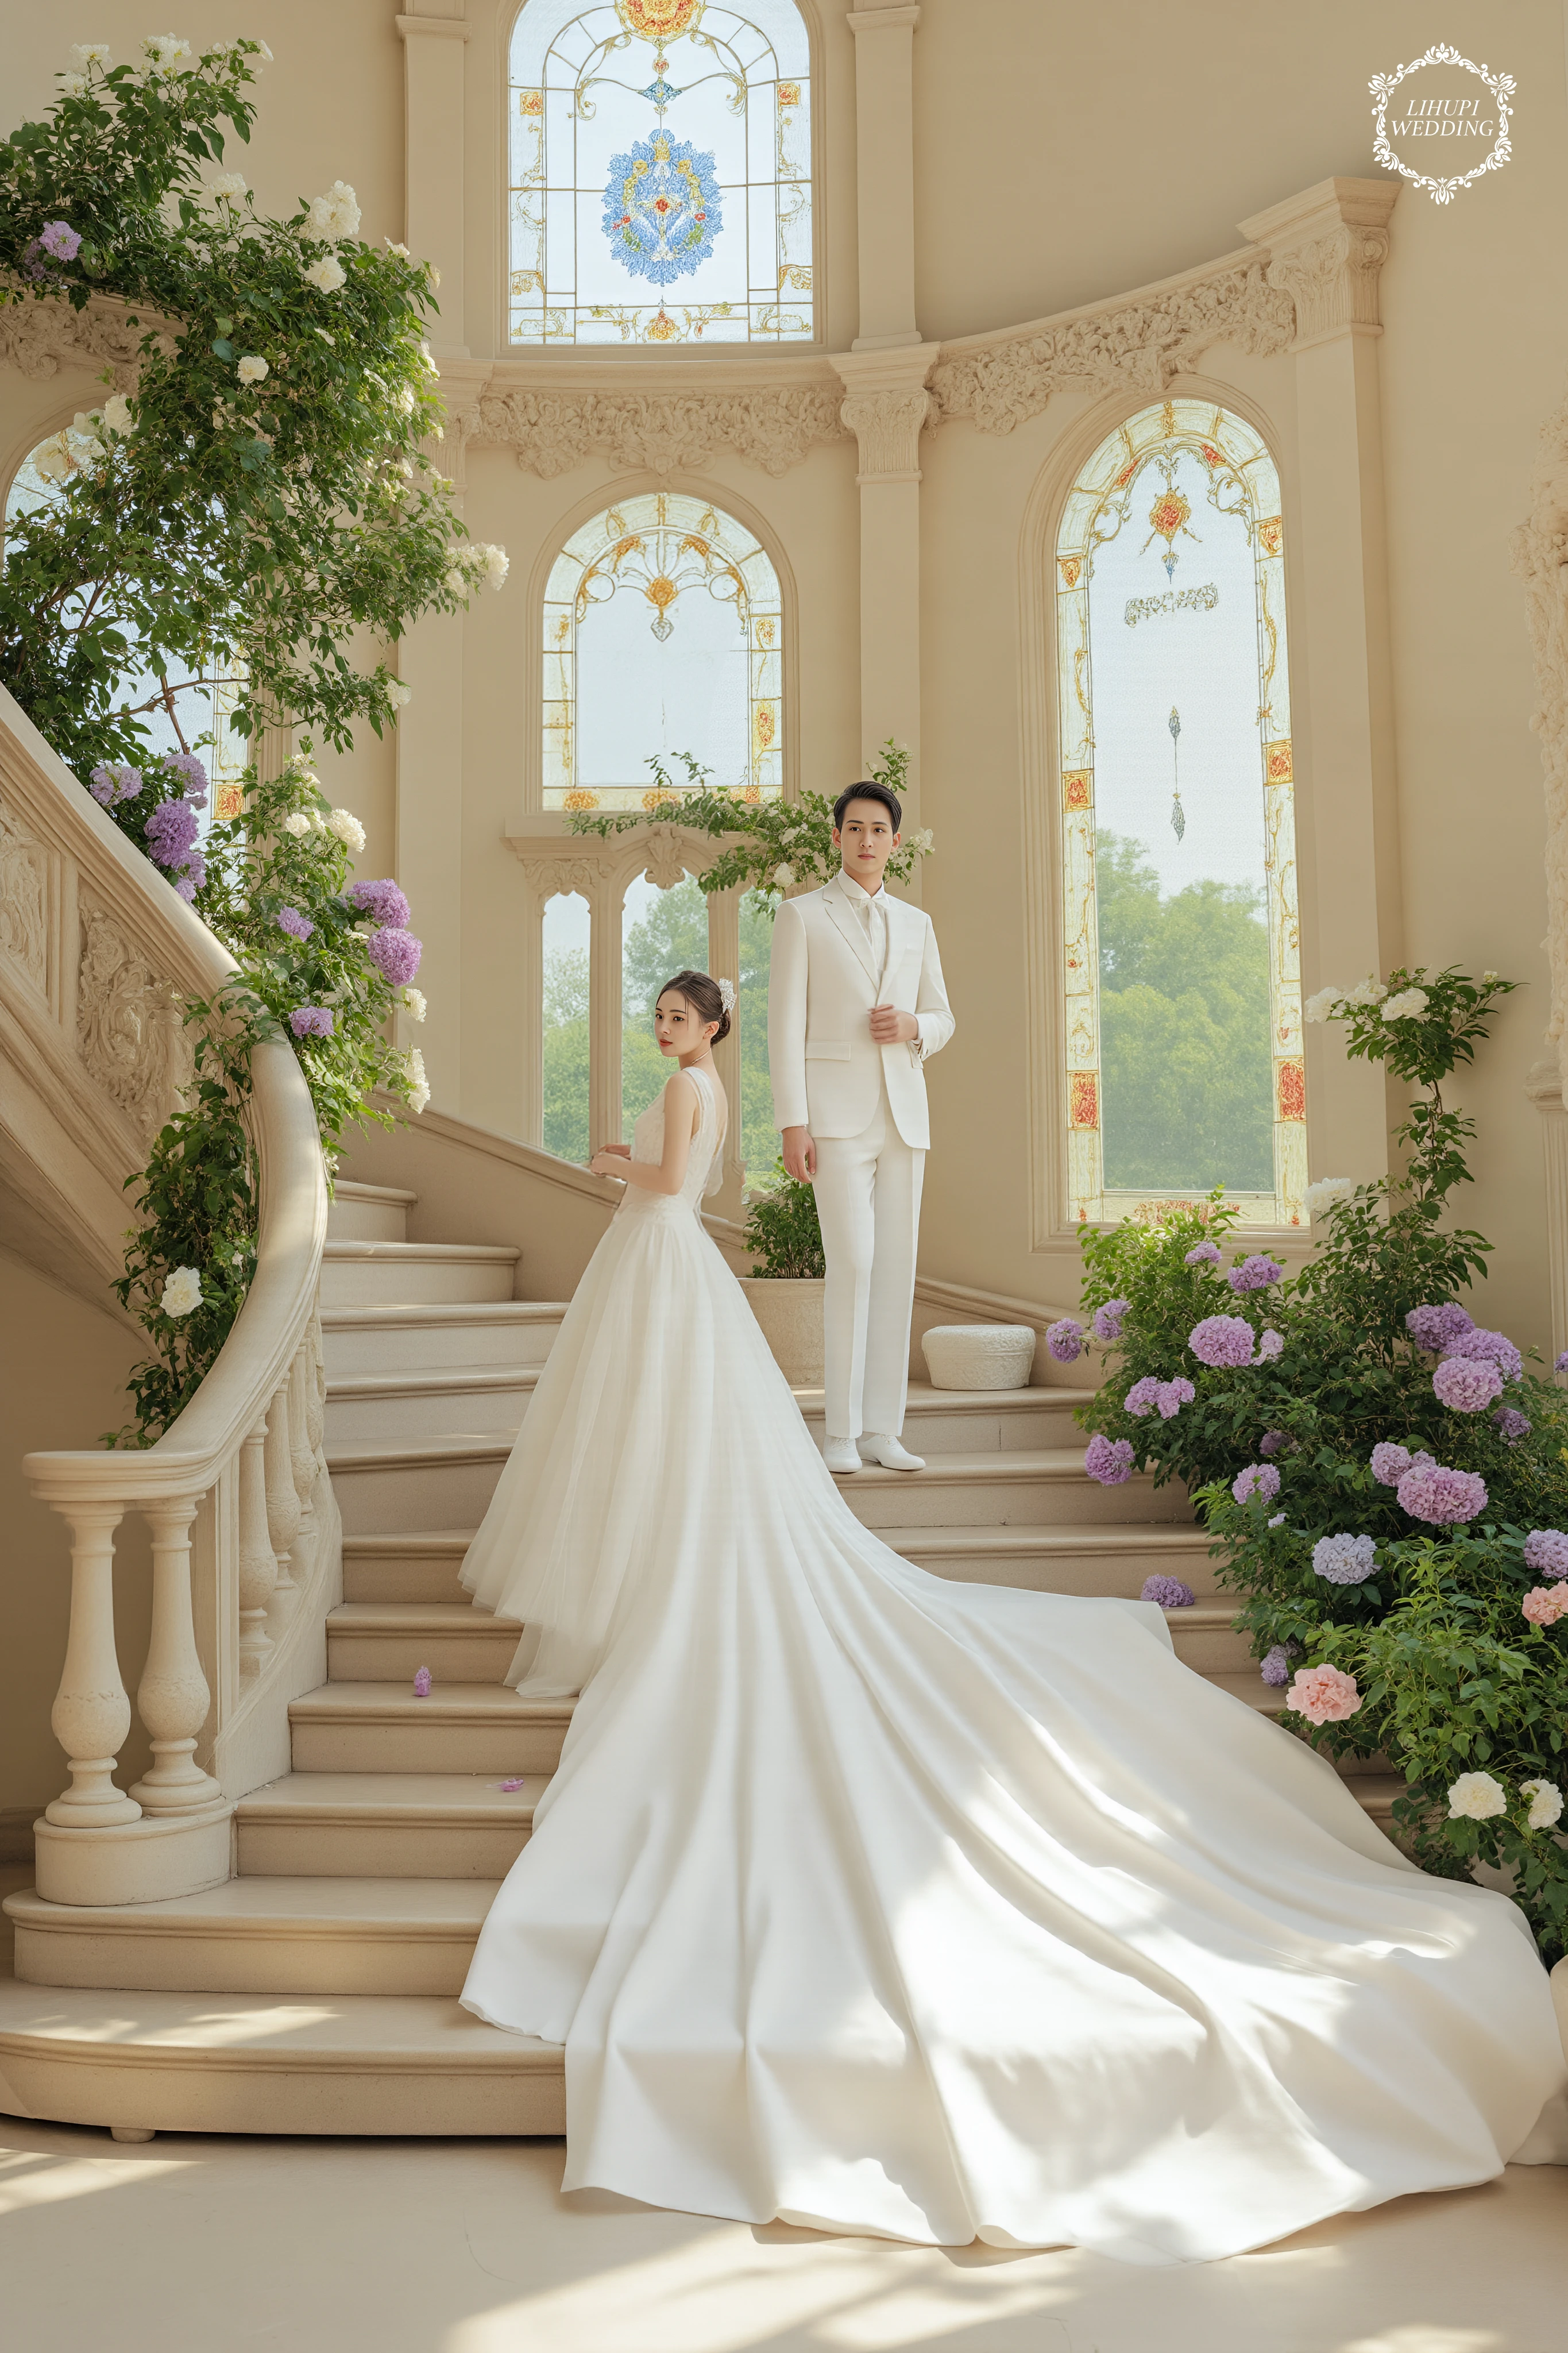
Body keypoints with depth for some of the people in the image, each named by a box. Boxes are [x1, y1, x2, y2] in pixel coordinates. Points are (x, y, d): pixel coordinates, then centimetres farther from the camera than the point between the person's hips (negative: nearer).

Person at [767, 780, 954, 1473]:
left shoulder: (916, 924, 16)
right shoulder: (801, 915, 2)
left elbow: (942, 1020, 20)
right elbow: (785, 1025, -4)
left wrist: (913, 1027, -6)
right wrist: (791, 1124, -12)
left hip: (903, 1115, 5)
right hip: (836, 1113, -5)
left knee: (896, 1269, 2)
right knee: (852, 1265, -13)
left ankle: (882, 1430, 8)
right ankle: (841, 1433, -6)